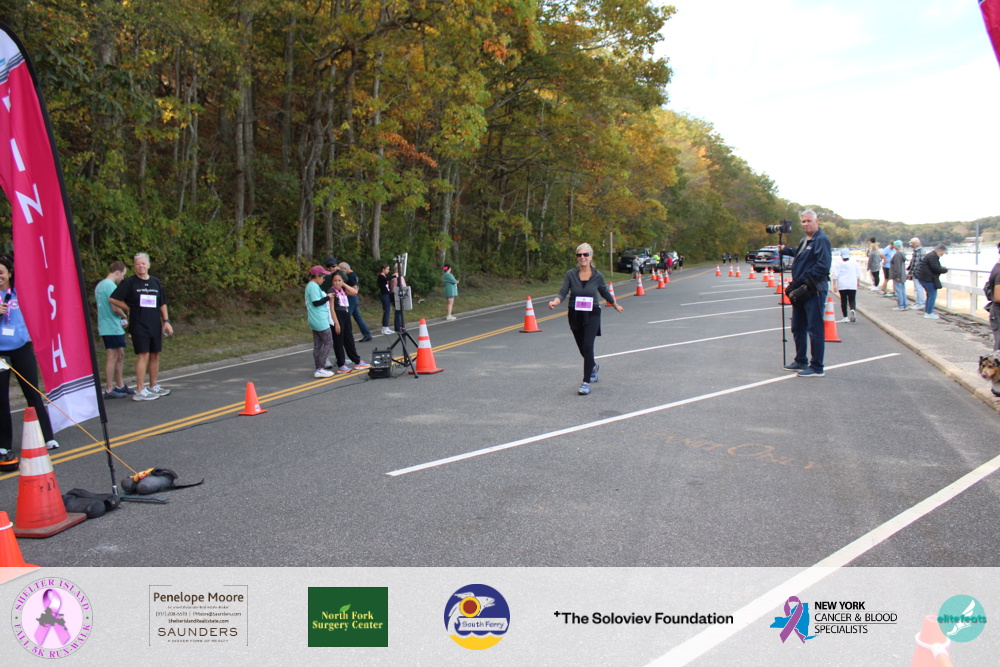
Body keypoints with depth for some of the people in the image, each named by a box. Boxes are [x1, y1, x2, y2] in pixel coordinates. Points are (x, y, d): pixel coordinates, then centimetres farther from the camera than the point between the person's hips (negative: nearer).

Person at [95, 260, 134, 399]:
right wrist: (125, 317, -2)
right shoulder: (111, 286, -16)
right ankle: (109, 390, -2)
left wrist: (120, 319, 14)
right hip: (112, 328, -10)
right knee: (113, 357, -5)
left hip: (106, 326, 10)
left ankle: (120, 385, 23)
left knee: (120, 355, 16)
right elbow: (115, 308, -21)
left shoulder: (99, 285, 15)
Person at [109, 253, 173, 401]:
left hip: (155, 326, 6)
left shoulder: (156, 282, 13)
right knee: (143, 355, -11)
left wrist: (166, 321, 9)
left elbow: (162, 304, 17)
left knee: (155, 355, 10)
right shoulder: (129, 282, -3)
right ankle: (140, 391, -9)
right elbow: (113, 299, -4)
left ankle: (153, 386, 22)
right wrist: (130, 309, -1)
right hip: (139, 326, -6)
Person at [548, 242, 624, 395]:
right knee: (582, 348, 16)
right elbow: (563, 293, -12)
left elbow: (605, 293, 13)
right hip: (575, 315, 2)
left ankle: (586, 382, -11)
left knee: (587, 346, -17)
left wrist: (616, 306, 25)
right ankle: (594, 367, 49)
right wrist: (555, 302, -32)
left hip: (592, 315, -2)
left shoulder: (597, 276, -4)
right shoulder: (570, 274, -6)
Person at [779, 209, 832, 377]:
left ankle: (817, 368, 1)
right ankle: (801, 361, 31)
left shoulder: (821, 240, -12)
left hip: (814, 291, -10)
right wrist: (785, 250, 19)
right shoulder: (805, 241, 17)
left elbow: (822, 266, -22)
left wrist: (802, 281, -21)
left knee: (814, 330, -5)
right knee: (798, 328, 18)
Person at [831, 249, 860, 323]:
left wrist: (834, 285, -3)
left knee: (843, 300, 6)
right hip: (853, 285, 1)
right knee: (852, 299, 5)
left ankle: (845, 317, 5)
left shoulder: (838, 264, -1)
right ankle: (852, 310, -26)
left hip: (842, 285, 0)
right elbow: (858, 275, 9)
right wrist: (857, 283, 24)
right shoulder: (854, 263, 4)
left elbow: (835, 275, -6)